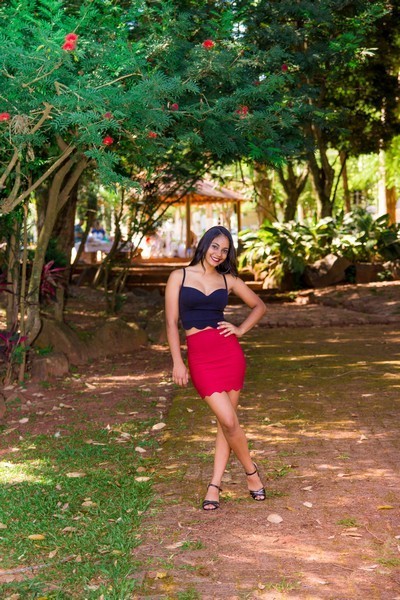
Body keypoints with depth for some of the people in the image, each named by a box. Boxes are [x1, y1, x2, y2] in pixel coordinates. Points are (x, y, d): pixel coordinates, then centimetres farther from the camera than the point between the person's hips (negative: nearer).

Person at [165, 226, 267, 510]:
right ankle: (252, 471, 13)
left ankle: (215, 485, 13)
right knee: (229, 421, -10)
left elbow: (259, 305, 21)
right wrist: (177, 362, -5)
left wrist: (241, 330, 5)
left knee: (226, 421, 1)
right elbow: (172, 322, 1)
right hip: (199, 356, -3)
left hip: (229, 351, 3)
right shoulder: (180, 277, 4)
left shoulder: (228, 279, 10)